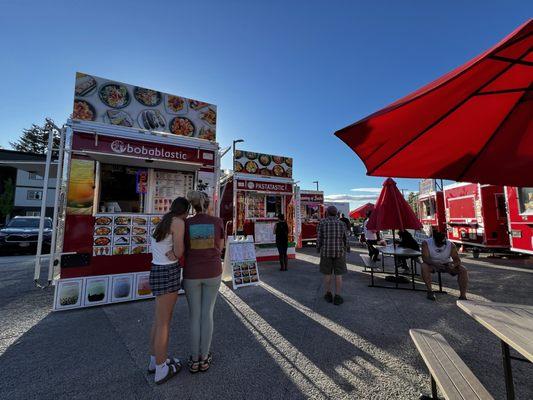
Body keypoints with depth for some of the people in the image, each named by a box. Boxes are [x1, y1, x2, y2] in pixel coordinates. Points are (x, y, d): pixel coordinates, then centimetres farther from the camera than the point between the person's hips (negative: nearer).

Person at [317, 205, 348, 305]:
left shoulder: (322, 223, -5)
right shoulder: (341, 223, 1)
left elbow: (319, 238, -5)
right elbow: (345, 239, 3)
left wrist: (318, 249, 11)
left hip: (326, 251, -1)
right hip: (339, 252, 1)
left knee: (327, 274, 12)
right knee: (338, 275, 7)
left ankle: (328, 295, 21)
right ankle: (337, 297, 10)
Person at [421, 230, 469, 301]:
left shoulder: (451, 245, -14)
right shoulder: (426, 243, -21)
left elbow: (457, 259, -14)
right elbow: (425, 258, -27)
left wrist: (453, 264, -38)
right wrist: (435, 263, -46)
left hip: (447, 264, 3)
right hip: (433, 264, -3)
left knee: (463, 270, -21)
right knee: (424, 266, -34)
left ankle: (463, 296, -14)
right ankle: (430, 291, -24)